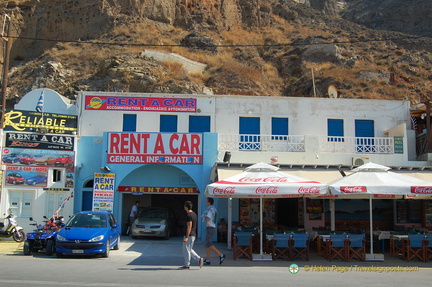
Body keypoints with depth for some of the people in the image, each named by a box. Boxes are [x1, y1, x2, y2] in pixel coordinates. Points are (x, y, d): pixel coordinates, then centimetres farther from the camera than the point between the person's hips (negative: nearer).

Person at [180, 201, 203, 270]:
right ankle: (199, 259, 8)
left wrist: (186, 237, -22)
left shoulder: (189, 215, -18)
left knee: (186, 250, 0)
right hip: (193, 235, 10)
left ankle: (187, 265, 7)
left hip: (189, 235, -10)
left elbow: (189, 227, -22)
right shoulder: (194, 214, 13)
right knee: (189, 249, 17)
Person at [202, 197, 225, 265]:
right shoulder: (213, 209, 17)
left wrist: (204, 216, -5)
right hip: (211, 228, 10)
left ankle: (221, 255, -11)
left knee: (208, 244, -11)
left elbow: (207, 219, -25)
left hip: (210, 228, -10)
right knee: (207, 245, 9)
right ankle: (207, 261, 9)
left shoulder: (210, 209, -15)